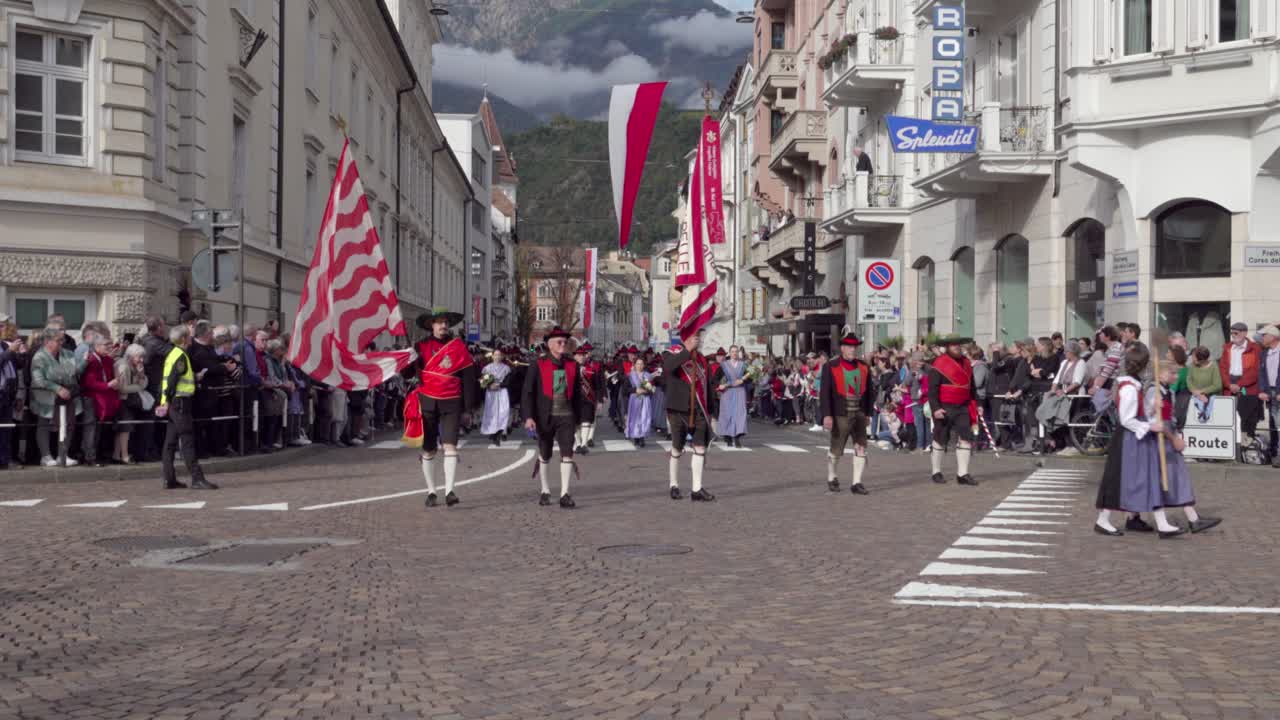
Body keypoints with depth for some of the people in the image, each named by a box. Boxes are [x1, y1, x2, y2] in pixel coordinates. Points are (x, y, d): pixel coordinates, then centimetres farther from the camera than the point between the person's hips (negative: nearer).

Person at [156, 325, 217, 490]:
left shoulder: (172, 353, 17)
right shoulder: (181, 355, -12)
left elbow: (170, 379, 17)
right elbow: (172, 380, -20)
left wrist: (166, 401, 16)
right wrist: (168, 401, -20)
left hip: (173, 402, 10)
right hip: (181, 402, -10)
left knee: (171, 442, 10)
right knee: (188, 441, -10)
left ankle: (169, 479, 13)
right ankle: (197, 479, -12)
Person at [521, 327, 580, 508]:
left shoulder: (572, 366, 4)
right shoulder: (538, 366, -6)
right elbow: (528, 393, -8)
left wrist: (577, 418, 17)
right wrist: (528, 417, -17)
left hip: (566, 416, 1)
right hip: (545, 418, -1)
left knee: (567, 452, -12)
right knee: (544, 455, 12)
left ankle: (565, 495, -11)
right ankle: (545, 490, 30)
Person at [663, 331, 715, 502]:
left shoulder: (701, 359, 11)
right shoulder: (673, 353, -4)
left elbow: (706, 386, 16)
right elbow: (668, 367, -30)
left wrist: (710, 412, 14)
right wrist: (687, 350, -31)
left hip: (698, 411, 4)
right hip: (678, 410, -4)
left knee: (700, 447, -5)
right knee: (677, 449, 7)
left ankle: (696, 489, -3)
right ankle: (674, 486, 23)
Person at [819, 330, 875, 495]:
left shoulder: (864, 368, 7)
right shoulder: (830, 368, -4)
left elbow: (868, 392, 12)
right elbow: (825, 393, -9)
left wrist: (868, 413, 10)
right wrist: (827, 415, -16)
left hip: (859, 415, 3)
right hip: (840, 416, -3)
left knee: (861, 448, -3)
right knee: (836, 451, 9)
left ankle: (856, 483, 2)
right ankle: (831, 479, 31)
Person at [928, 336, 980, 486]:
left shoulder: (966, 363, 11)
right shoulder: (939, 364, -10)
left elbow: (971, 387, 20)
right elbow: (932, 389, -13)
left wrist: (975, 406, 16)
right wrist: (935, 408, -21)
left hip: (963, 408, 5)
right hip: (944, 409, -5)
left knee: (965, 438, -4)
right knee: (940, 440, 6)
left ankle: (962, 474, -1)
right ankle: (936, 472, 19)